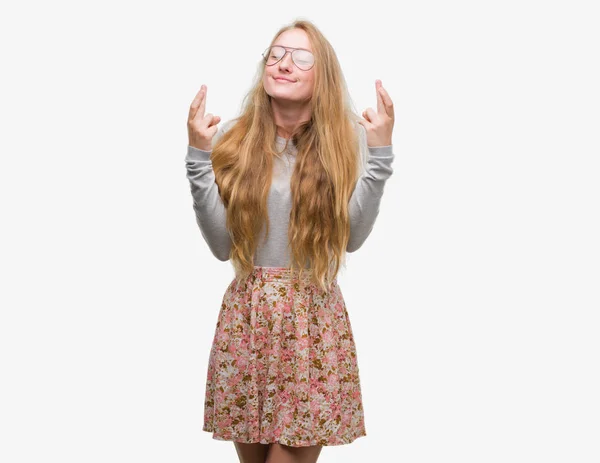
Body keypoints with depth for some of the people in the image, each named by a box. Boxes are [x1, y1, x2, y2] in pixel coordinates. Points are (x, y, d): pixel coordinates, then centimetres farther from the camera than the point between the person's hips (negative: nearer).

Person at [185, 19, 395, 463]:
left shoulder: (346, 138, -2)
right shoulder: (233, 138, -1)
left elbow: (352, 238, -9)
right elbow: (222, 246, -6)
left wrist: (380, 152, -13)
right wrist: (199, 155, -11)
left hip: (315, 315, -1)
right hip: (247, 314, 1)